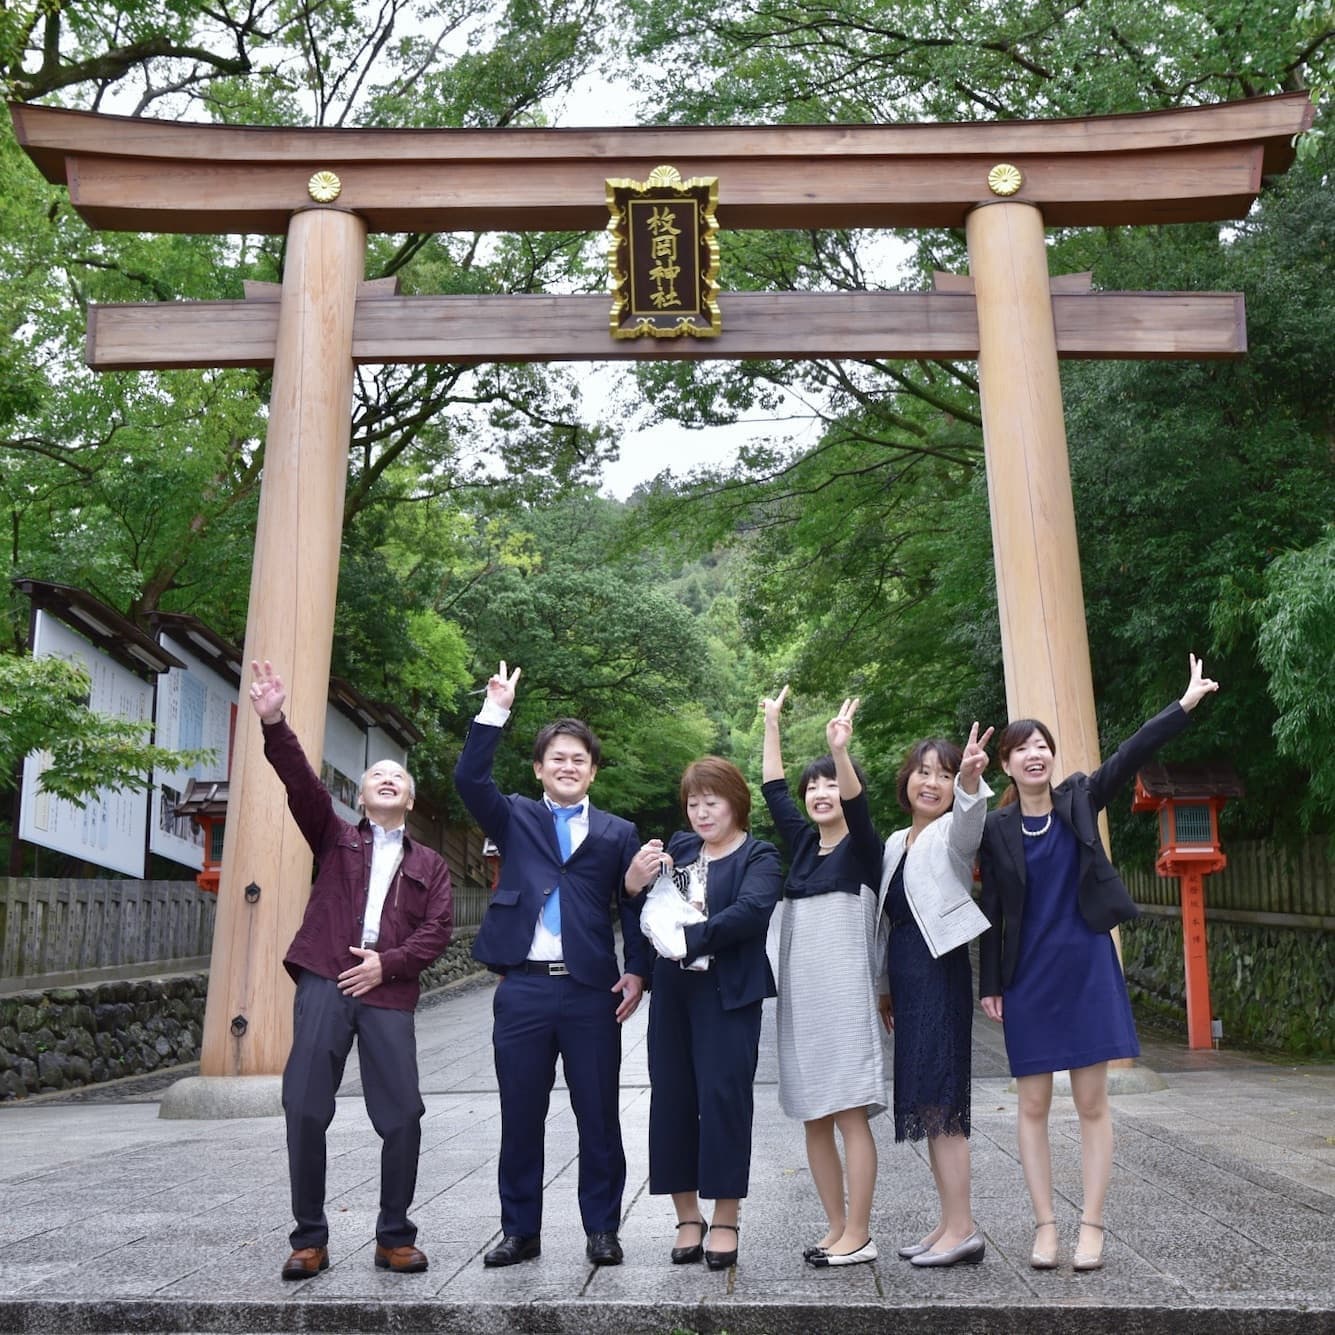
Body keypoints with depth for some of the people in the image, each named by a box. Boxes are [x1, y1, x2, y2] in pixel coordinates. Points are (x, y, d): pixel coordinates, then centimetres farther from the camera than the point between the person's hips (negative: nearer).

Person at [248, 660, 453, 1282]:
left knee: (401, 1116, -3)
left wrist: (388, 963, -9)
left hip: (388, 990, 1)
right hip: (324, 983, 0)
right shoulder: (336, 837, 15)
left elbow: (438, 928, 6)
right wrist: (274, 724, -17)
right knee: (304, 1109, -4)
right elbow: (301, 782, -1)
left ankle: (395, 1236, 12)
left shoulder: (428, 864, 18)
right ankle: (309, 1238, 10)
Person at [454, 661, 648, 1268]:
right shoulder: (514, 819, 11)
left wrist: (637, 972, -4)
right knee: (520, 1116, 7)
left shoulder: (618, 833, 10)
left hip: (592, 991, 0)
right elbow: (470, 778, -5)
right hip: (523, 989, 0)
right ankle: (520, 1231, 18)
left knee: (599, 1117, 5)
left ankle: (602, 1230, 17)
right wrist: (495, 711, -10)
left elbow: (634, 907, 8)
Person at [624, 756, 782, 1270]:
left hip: (727, 993, -5)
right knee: (672, 1098, 6)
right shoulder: (679, 847, 13)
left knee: (724, 1098, -3)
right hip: (673, 991, 5)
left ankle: (725, 1218, 10)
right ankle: (688, 1216, 18)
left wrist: (692, 937, -28)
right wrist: (635, 881, -13)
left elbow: (752, 910, -21)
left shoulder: (759, 857, -3)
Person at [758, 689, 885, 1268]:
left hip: (844, 991, -6)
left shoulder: (863, 848, -2)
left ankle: (858, 1235, 1)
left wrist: (840, 751, -36)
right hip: (799, 992, 6)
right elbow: (773, 790, 14)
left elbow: (856, 803, -21)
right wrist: (771, 726, 12)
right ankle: (836, 1228, 17)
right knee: (814, 1119, 8)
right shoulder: (802, 844, 13)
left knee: (850, 1114, -5)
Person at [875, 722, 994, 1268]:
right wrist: (885, 985, 24)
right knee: (924, 1102, 11)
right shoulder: (896, 844, 18)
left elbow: (967, 818, -30)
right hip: (907, 977, 8)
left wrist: (970, 780, -50)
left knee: (938, 1100, -10)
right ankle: (950, 1223, 19)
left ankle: (963, 1230, -5)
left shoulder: (952, 833, -4)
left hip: (941, 971, -8)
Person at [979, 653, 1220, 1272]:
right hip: (1029, 979, 0)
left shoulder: (1079, 801, 1)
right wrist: (990, 984, 0)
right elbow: (993, 912, 1)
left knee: (1092, 1103, 3)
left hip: (1087, 970, 0)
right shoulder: (995, 828, -1)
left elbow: (1130, 755, -9)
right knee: (1033, 1106, 4)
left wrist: (1186, 703, -17)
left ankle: (1091, 1225, 10)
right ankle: (1045, 1225, 13)